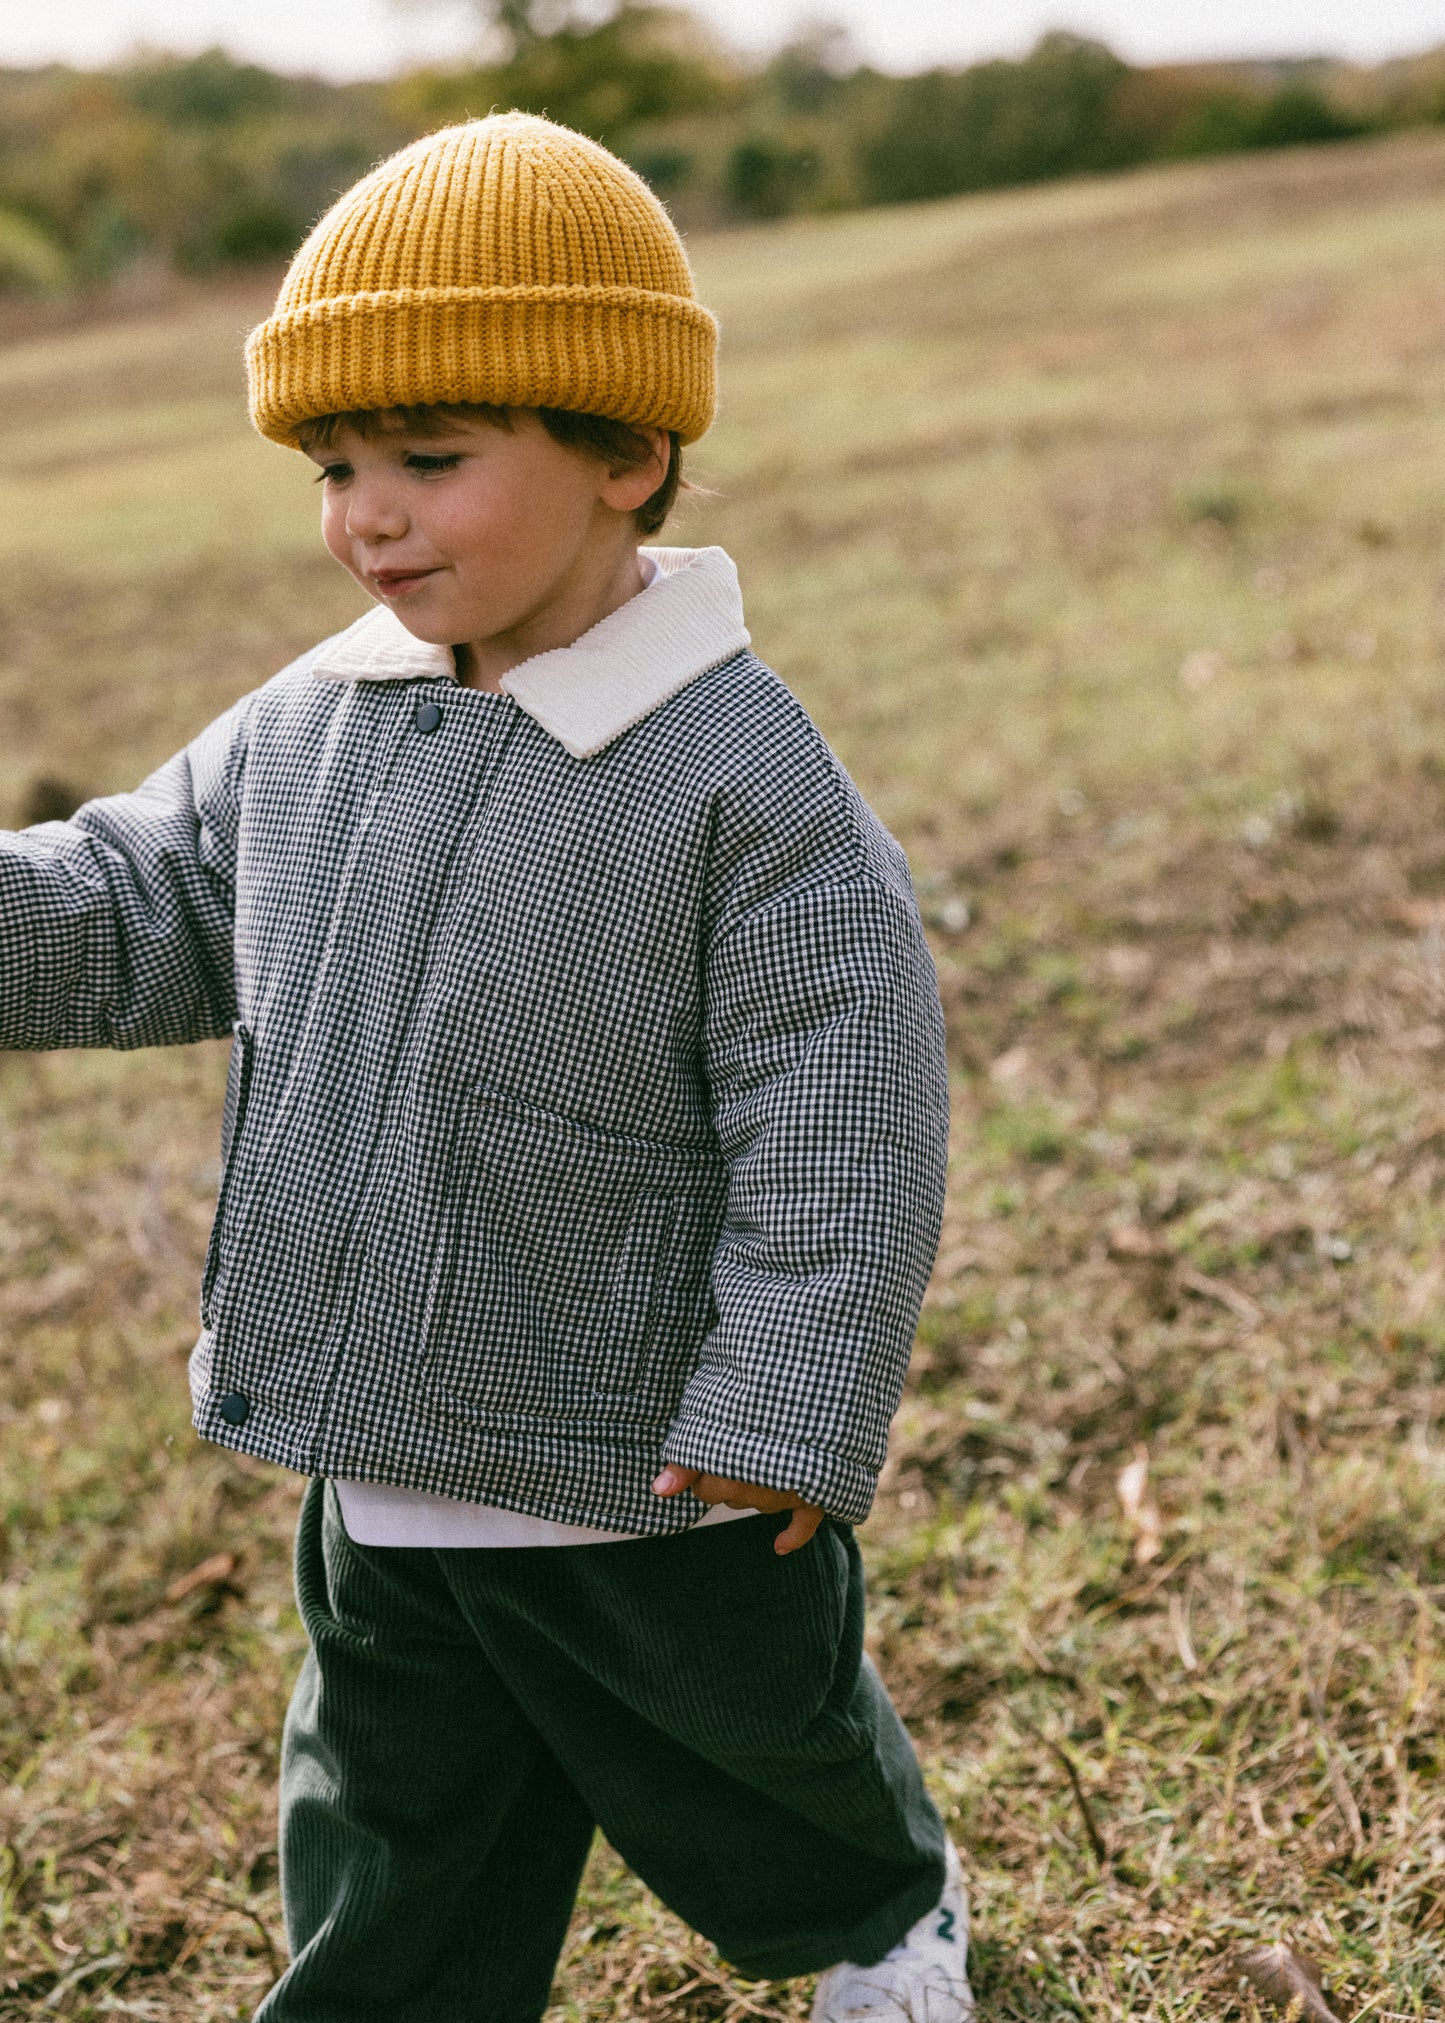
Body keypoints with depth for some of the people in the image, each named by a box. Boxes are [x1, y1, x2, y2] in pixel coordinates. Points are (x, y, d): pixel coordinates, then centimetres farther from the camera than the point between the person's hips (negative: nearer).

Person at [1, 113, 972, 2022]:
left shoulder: (741, 773, -22)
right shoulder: (309, 725, -2)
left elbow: (840, 1114, -21)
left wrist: (785, 1416, -21)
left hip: (649, 1475, -4)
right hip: (386, 1471, 5)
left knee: (757, 1757, 24)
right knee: (388, 1847, 19)